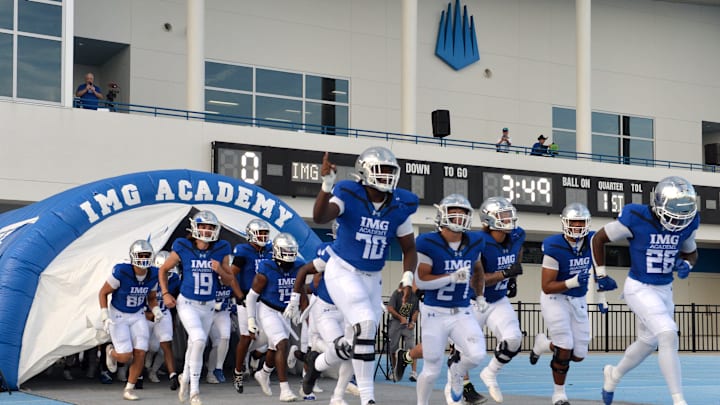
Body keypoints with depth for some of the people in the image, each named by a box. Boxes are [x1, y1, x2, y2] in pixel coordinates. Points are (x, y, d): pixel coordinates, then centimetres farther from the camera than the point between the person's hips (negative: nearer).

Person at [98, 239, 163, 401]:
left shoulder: (153, 275, -9)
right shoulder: (121, 272, -25)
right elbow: (103, 293, -12)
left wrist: (156, 311, -10)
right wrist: (105, 318, -17)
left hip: (137, 315, 4)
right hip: (117, 315, -4)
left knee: (140, 354, -7)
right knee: (126, 356, -11)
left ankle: (129, 389, 11)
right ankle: (111, 352, 27)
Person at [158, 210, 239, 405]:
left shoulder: (221, 250, -5)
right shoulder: (183, 248, -10)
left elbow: (229, 281, 3)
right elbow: (163, 270, 5)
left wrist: (220, 270, -16)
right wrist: (165, 294, -4)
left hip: (208, 306, 4)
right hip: (187, 303, -4)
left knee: (195, 345, 17)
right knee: (199, 339, -24)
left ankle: (185, 378, 46)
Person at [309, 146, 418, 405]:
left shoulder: (399, 206, -3)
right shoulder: (349, 195, -15)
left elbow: (409, 249, 6)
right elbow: (319, 218, -33)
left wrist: (407, 278, -10)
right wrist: (327, 184, -46)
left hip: (372, 278, 6)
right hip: (343, 271, -6)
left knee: (365, 336, 10)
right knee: (366, 326, -21)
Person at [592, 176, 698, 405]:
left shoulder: (688, 223, -7)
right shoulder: (635, 219, -22)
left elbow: (691, 253, 13)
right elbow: (598, 239, -7)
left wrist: (686, 265, -10)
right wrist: (601, 275, -3)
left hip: (664, 290, 7)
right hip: (639, 289, -6)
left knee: (648, 343, 21)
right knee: (668, 335, -23)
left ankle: (614, 374, 48)